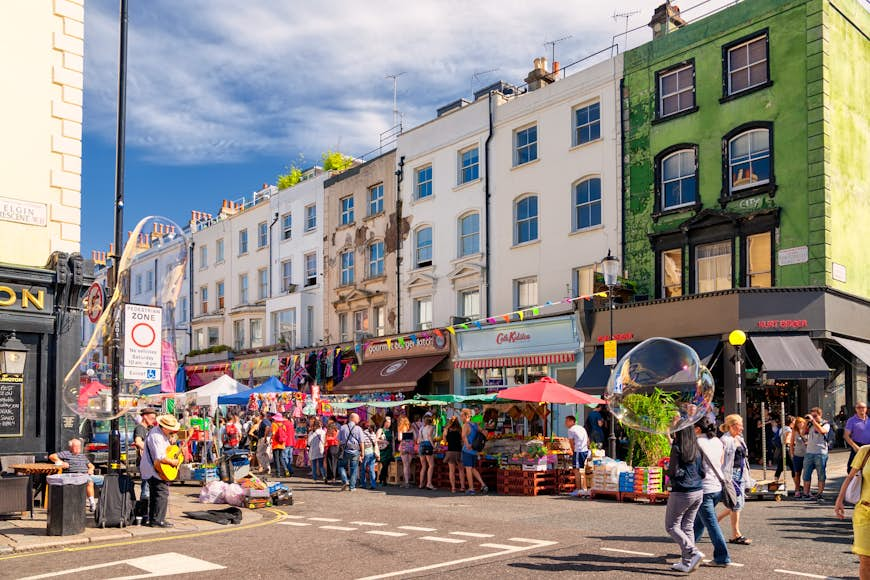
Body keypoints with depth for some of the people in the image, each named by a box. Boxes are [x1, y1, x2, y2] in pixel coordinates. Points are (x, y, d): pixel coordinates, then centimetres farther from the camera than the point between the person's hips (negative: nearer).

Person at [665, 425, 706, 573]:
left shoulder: (677, 448, -12)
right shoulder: (697, 449, 6)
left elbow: (674, 472, -15)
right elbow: (703, 473, 7)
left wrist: (667, 470, 5)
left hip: (682, 493, -7)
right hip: (698, 492, 7)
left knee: (671, 526, 5)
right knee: (688, 526, 13)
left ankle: (694, 553, -10)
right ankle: (686, 562, 12)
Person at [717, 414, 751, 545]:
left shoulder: (739, 439, 14)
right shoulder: (725, 440, -14)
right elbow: (721, 460, -17)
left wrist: (746, 474, 20)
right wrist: (724, 477, -21)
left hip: (741, 474, 9)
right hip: (731, 474, -9)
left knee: (739, 503, 10)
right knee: (737, 503, -6)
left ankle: (716, 519, 27)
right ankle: (736, 535, 3)